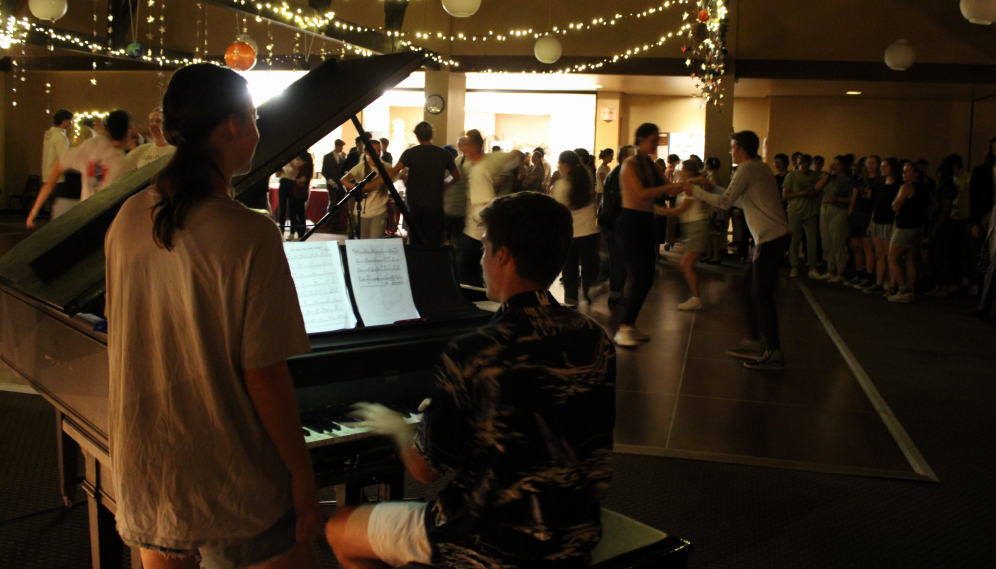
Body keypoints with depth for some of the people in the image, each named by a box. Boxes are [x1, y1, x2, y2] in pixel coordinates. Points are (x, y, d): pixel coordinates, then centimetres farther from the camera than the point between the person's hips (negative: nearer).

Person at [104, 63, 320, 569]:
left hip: (143, 471, 6)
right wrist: (303, 476, -10)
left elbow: (127, 335, 9)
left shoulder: (129, 219, -2)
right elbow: (263, 375, -19)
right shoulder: (250, 236, -21)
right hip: (227, 484, -6)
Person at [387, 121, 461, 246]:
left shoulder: (410, 153, -5)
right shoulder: (444, 154, 1)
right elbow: (457, 177, 12)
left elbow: (393, 172, -15)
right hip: (435, 205, -1)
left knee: (416, 245, 9)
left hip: (414, 204, 1)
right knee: (434, 246, 3)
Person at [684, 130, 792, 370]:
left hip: (771, 238, -10)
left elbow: (725, 202, -13)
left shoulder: (747, 169, -10)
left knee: (761, 294, -7)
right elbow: (738, 199, 25)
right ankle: (753, 344, 19)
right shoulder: (760, 167, 19)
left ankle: (774, 354, -4)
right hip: (775, 236, 10)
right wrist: (711, 186, 23)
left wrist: (696, 191, -2)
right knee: (748, 287, 15)